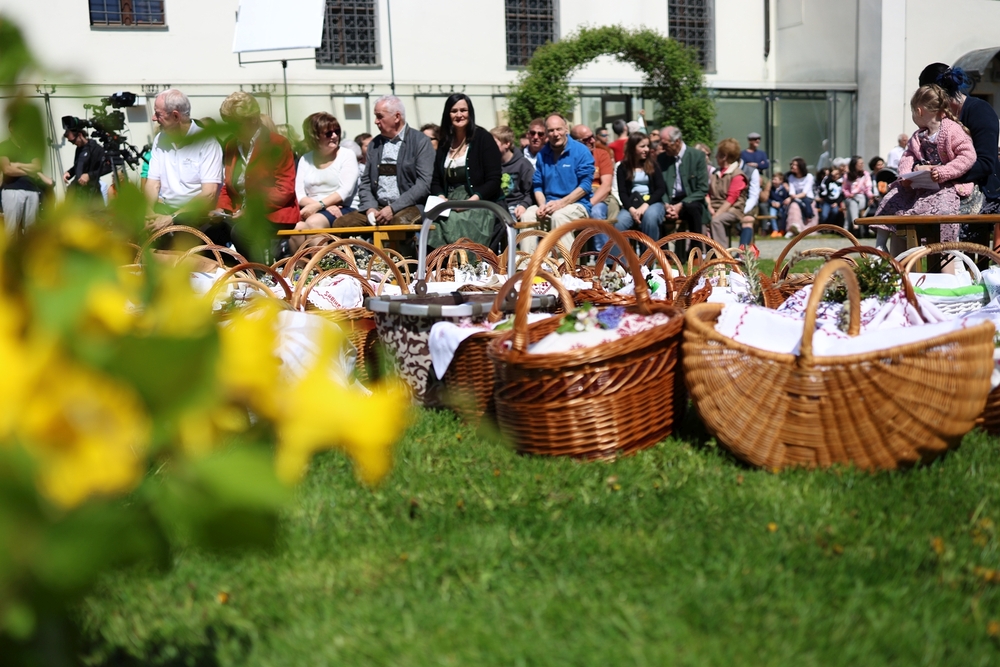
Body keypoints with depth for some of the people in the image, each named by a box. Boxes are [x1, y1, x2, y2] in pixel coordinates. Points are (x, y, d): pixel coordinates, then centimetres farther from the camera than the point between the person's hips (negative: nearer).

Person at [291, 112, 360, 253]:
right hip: (313, 210, 3)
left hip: (342, 210, -3)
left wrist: (319, 205, -20)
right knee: (296, 228, -30)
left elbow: (345, 191, -8)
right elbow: (299, 194, 3)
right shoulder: (305, 159, 14)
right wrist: (326, 206, -13)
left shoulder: (347, 155, 5)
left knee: (314, 223, -33)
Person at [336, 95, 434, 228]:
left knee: (401, 222, -38)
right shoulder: (374, 144, 17)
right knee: (341, 223, -16)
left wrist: (393, 208, -15)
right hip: (377, 207, 5)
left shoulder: (420, 141, 0)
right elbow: (365, 182, 16)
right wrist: (370, 207, -5)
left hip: (408, 207, -5)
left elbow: (424, 183, -9)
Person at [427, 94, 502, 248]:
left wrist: (474, 199, -18)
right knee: (440, 224, -27)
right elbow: (435, 181, 15)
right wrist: (441, 198, -6)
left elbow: (494, 180, -4)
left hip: (480, 205, -4)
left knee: (457, 222, -32)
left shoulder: (483, 138, 3)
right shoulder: (444, 144, 17)